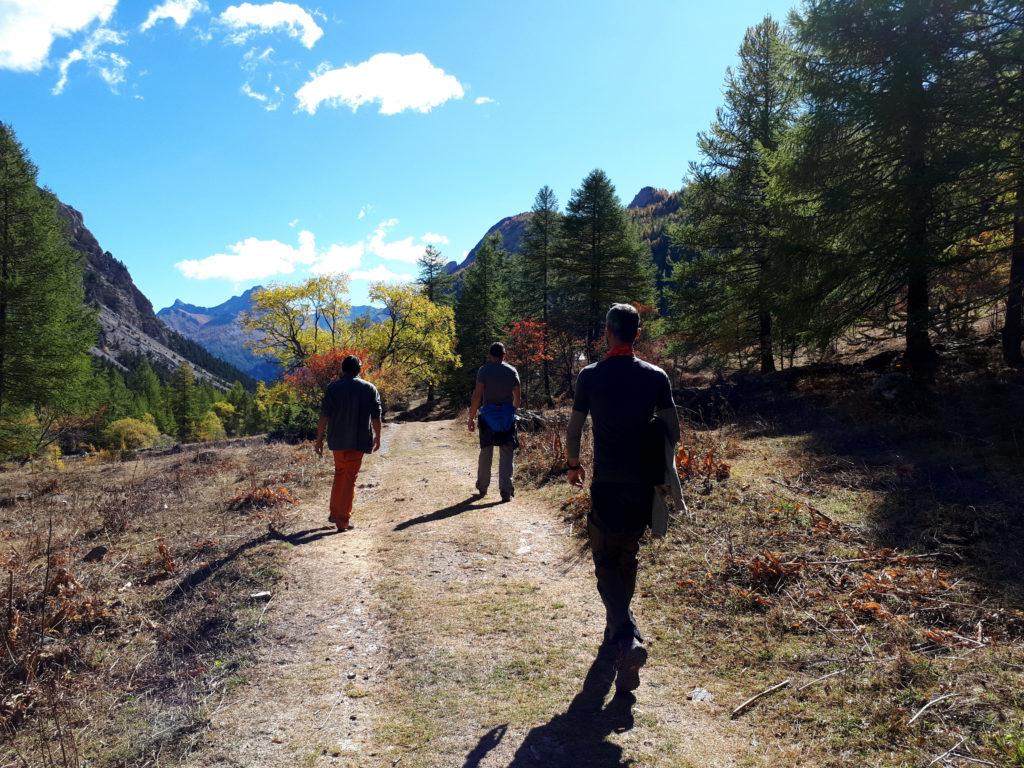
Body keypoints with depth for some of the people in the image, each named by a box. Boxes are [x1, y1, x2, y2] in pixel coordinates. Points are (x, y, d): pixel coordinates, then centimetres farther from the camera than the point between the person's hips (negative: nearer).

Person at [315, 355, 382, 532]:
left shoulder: (333, 387, -1)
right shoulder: (369, 389, 0)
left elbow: (324, 415, -6)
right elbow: (376, 416, 0)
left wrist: (319, 439, -1)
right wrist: (377, 438, 12)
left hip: (337, 440, 2)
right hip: (358, 441, -1)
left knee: (339, 473, 21)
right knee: (350, 478, 4)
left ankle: (334, 513, 25)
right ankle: (343, 520, 4)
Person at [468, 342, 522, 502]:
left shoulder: (484, 370, -3)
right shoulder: (512, 371, 4)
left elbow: (477, 395, -9)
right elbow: (518, 397, 6)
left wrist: (471, 417, -3)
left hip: (488, 415, -1)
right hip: (507, 416, 1)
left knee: (485, 452, 12)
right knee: (506, 454, 3)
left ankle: (482, 487, 21)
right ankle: (506, 490, -3)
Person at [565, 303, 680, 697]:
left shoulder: (590, 376, -8)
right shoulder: (656, 377, -1)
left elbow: (573, 430, -3)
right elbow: (673, 431, 3)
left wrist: (573, 465, 14)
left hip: (607, 486, -3)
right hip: (643, 486, 4)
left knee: (606, 564, 3)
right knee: (627, 560, 19)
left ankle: (628, 638, -17)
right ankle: (616, 633, 34)